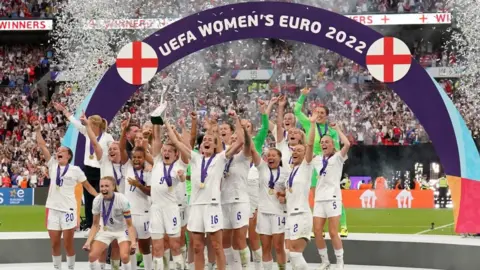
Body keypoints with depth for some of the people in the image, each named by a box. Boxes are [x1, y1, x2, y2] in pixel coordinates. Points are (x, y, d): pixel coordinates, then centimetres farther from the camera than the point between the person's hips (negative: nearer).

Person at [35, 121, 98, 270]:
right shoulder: (52, 165, 7)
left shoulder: (75, 170, -1)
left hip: (68, 209, -3)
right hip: (52, 208, 3)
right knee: (55, 244, 7)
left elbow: (88, 186, 4)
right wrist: (38, 130, -1)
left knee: (68, 244, 1)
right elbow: (42, 146, 4)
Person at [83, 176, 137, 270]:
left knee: (124, 256, -26)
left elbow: (129, 225, -20)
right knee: (92, 256, -11)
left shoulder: (122, 200, -27)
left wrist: (133, 242, -35)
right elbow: (95, 225, -4)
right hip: (105, 230, 4)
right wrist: (88, 241, -16)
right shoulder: (97, 200, -17)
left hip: (122, 230, -3)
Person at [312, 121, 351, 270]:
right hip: (319, 198, 5)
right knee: (317, 232, -1)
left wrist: (336, 128, -6)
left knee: (333, 233, -7)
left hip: (332, 197, -5)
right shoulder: (317, 159, 15)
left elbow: (347, 144, -16)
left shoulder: (337, 158, 0)